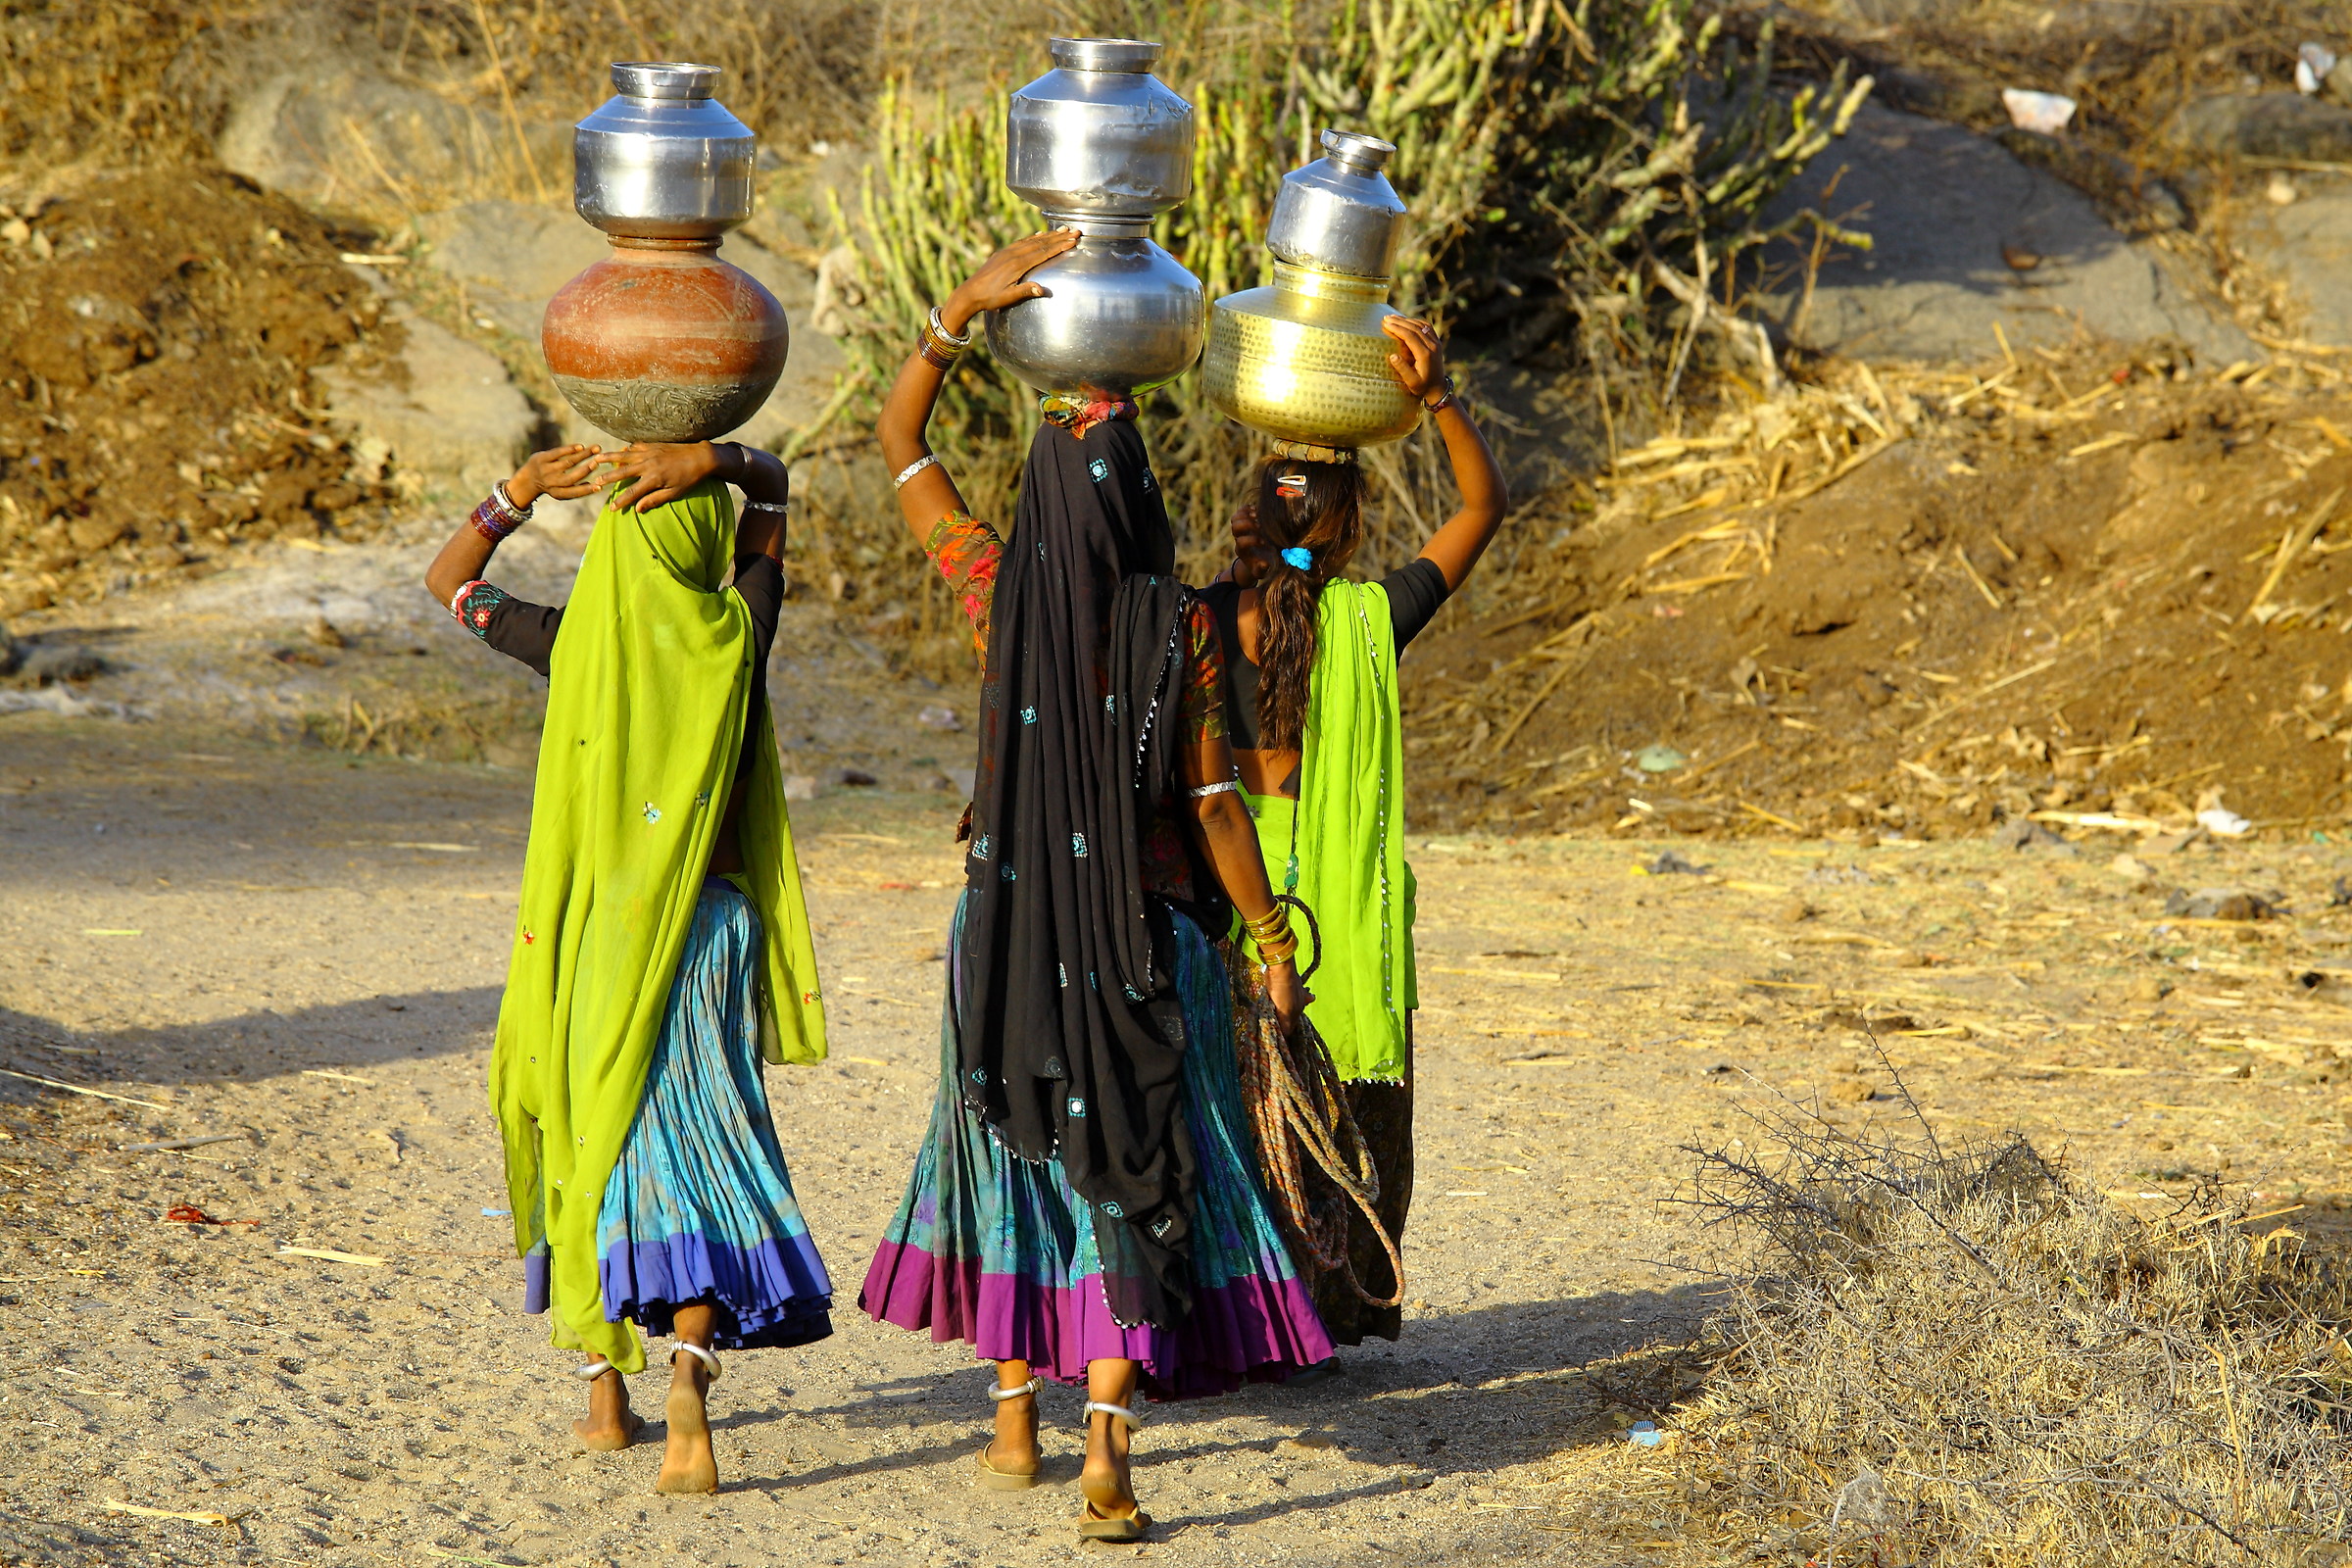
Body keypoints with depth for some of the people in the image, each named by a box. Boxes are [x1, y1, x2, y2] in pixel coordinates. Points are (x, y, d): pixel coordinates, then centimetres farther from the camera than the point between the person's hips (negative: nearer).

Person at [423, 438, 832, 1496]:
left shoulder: (577, 643, -7)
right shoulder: (737, 633, -4)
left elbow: (446, 581, 10)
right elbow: (774, 490, 11)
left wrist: (517, 493, -1)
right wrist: (716, 462, -9)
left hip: (596, 927, 0)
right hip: (712, 921, 0)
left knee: (590, 1138, 13)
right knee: (687, 1144, -3)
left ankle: (606, 1393, 20)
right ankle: (688, 1375, -24)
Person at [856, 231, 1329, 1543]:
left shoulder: (1001, 590, -8)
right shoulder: (1183, 625, -12)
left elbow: (898, 439, 3)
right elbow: (1215, 801, -9)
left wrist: (967, 307, -5)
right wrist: (1273, 939, 1)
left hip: (1016, 920, 2)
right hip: (1149, 930, -2)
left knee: (1014, 1150, 18)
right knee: (1134, 1172, 1)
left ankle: (1017, 1420, 25)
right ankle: (1108, 1445, -12)